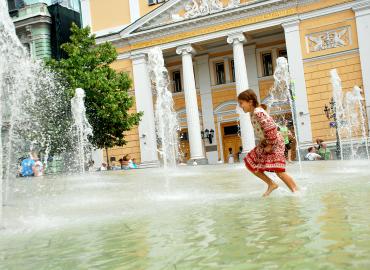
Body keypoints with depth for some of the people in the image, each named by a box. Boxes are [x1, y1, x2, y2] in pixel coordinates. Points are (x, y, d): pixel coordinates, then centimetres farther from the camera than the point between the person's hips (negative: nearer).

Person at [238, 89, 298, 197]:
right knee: (250, 163, 9)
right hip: (265, 143, 10)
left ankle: (296, 191, -1)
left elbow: (271, 128, -28)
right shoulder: (252, 113, 7)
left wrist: (270, 145, -20)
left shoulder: (258, 113, -24)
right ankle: (271, 184, 16)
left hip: (275, 143, -10)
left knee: (279, 171, -14)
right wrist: (263, 142, 9)